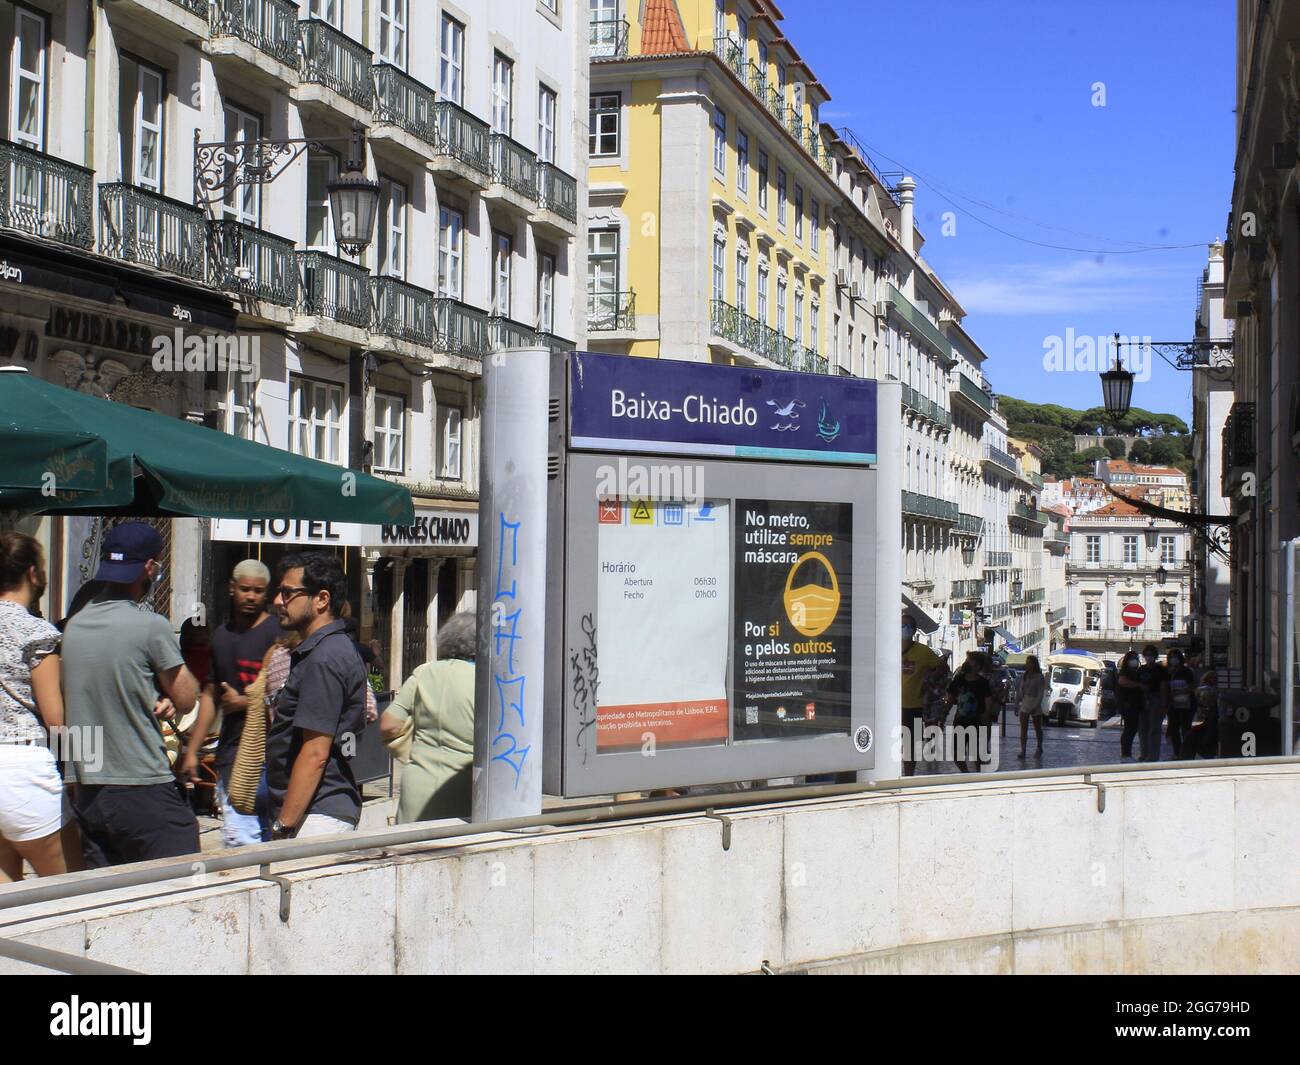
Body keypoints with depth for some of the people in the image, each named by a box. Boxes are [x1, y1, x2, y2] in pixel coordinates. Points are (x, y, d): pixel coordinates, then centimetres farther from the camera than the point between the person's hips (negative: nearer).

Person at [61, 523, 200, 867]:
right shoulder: (151, 626, -12)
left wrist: (155, 702, 5)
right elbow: (187, 699, -4)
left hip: (87, 792, 7)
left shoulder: (74, 626, 9)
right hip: (144, 792, -7)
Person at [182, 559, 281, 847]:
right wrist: (192, 751, 19)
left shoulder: (277, 632, -5)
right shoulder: (221, 635, 18)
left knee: (239, 839, -12)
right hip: (229, 753, 7)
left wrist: (243, 702, -8)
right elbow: (211, 695, 23)